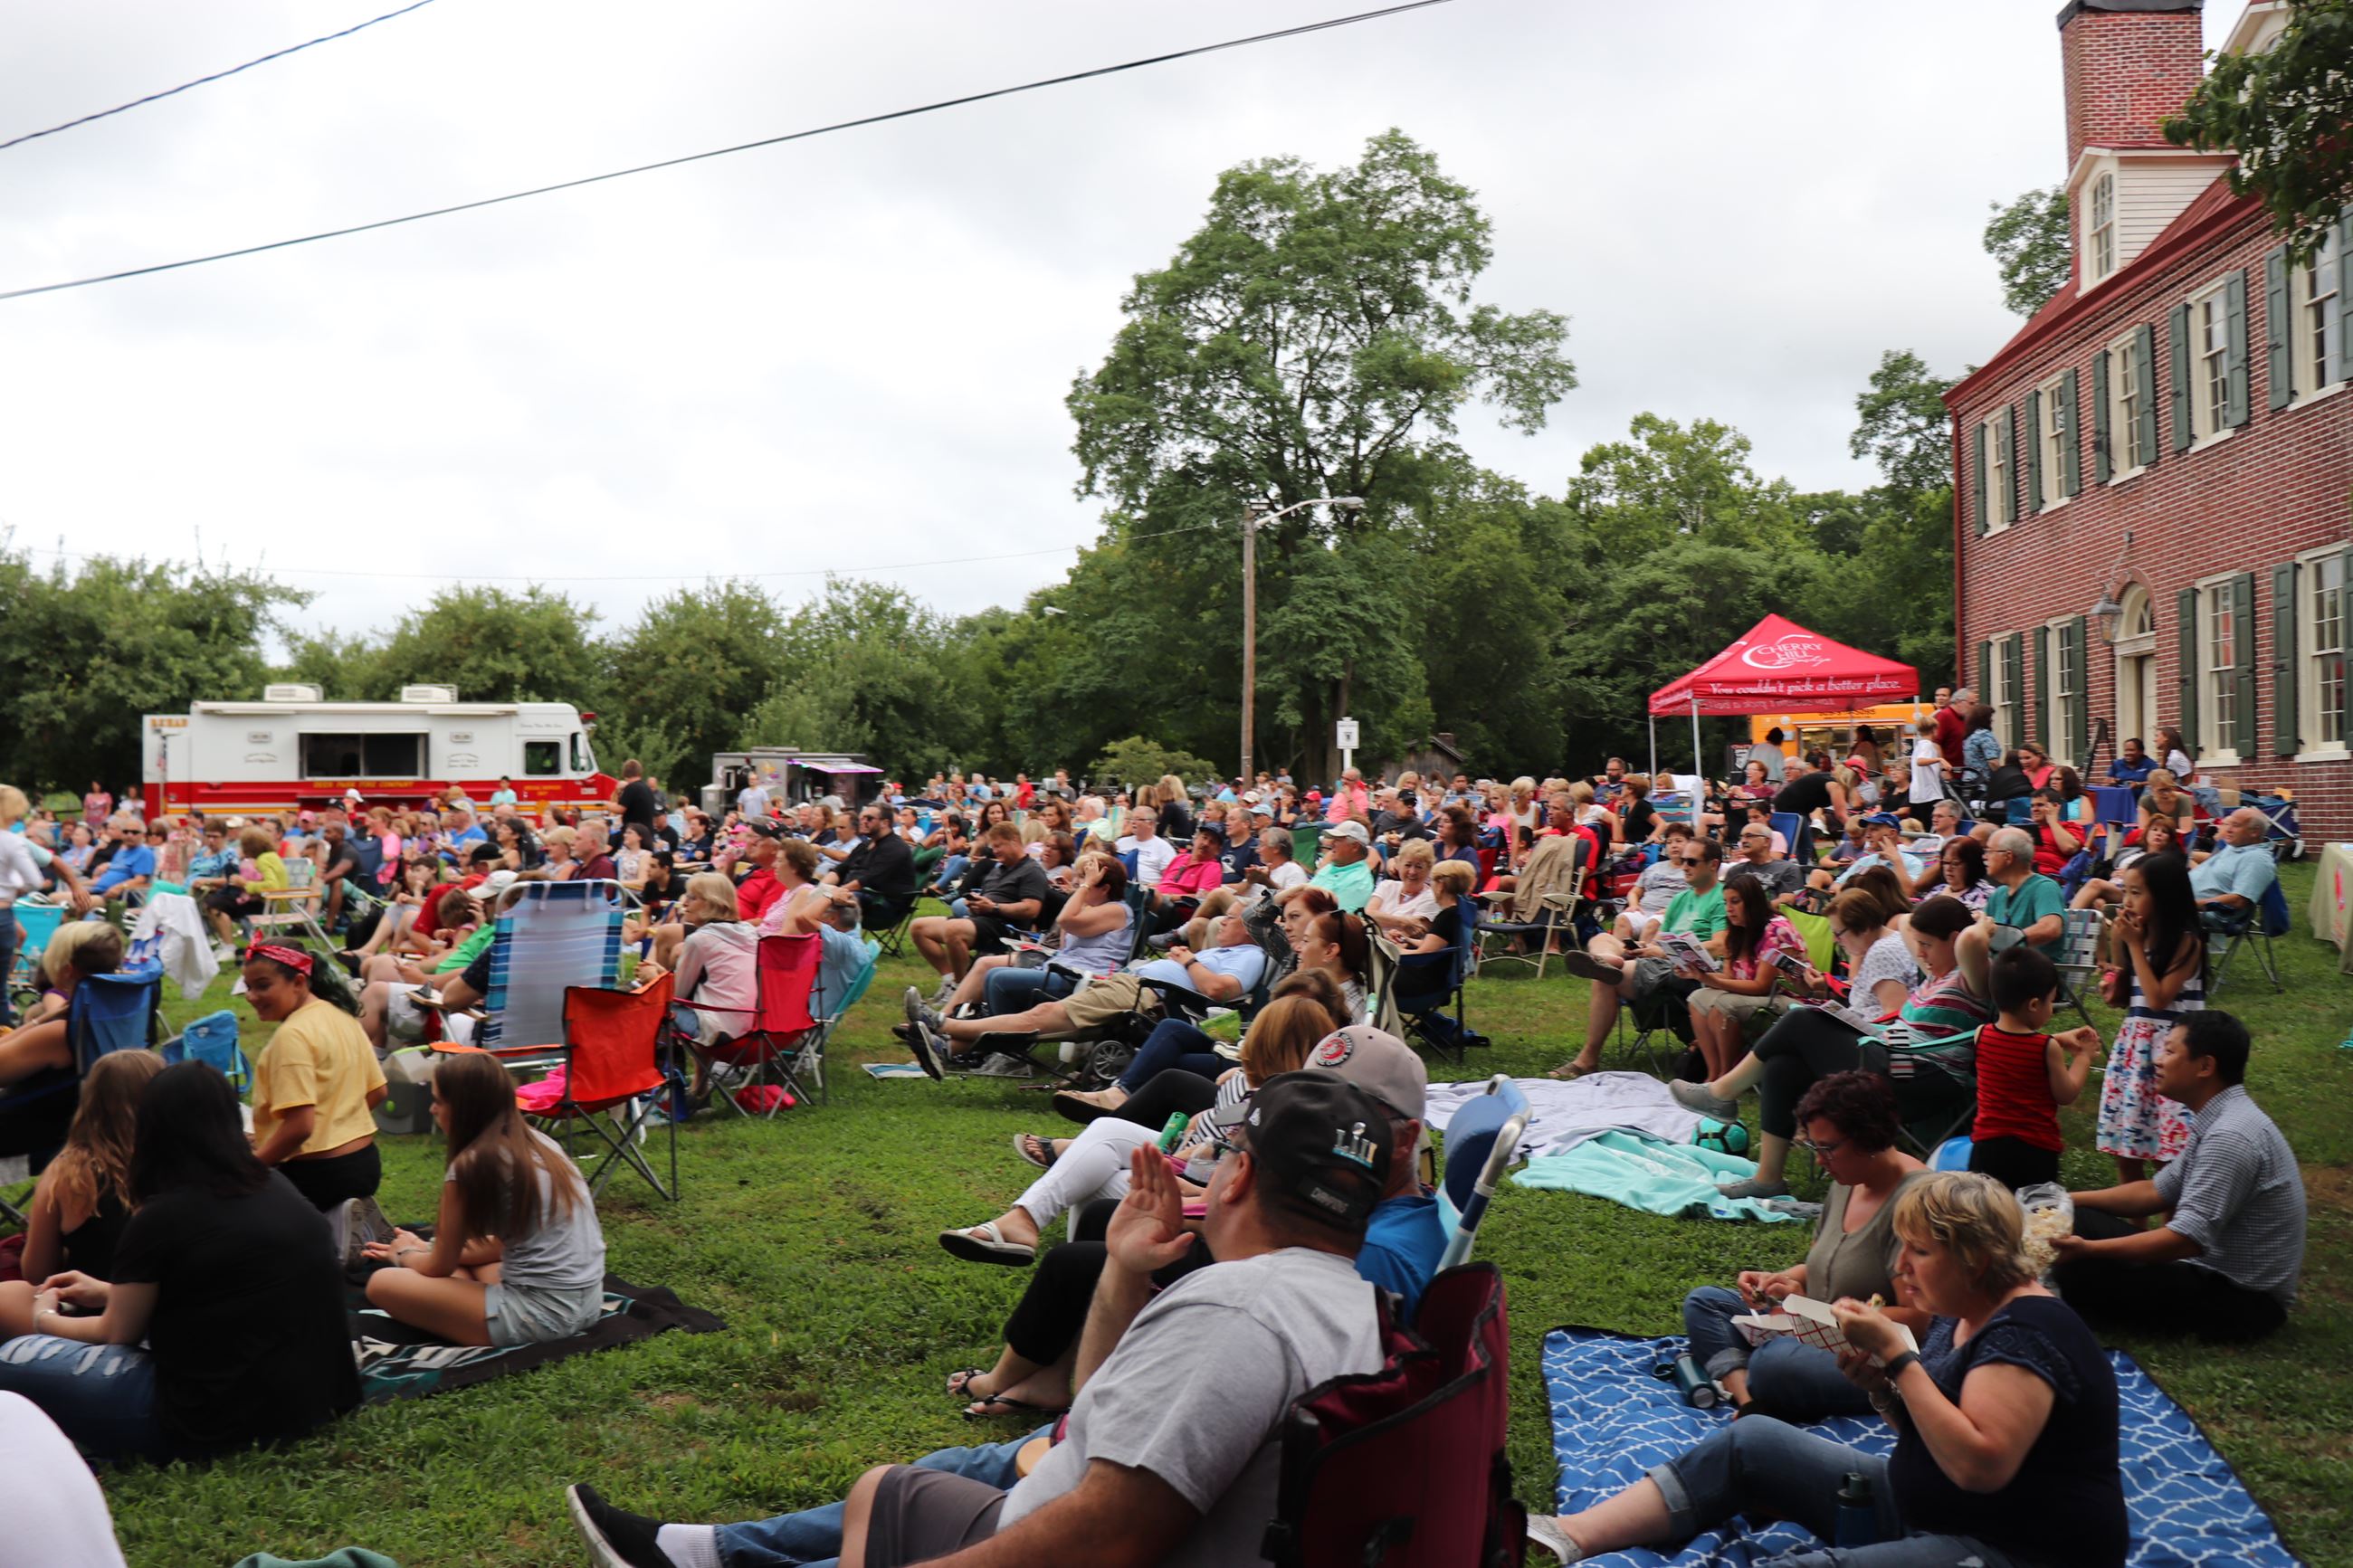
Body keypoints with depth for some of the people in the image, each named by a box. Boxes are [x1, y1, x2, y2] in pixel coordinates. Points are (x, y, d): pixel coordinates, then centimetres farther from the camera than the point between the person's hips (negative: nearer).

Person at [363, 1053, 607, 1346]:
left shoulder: (471, 1165, -11)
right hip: (587, 1301, 9)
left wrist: (405, 1254, 24)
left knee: (382, 1283, 1)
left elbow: (440, 1268, 3)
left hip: (541, 1314, -9)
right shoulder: (538, 1143, 12)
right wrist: (426, 1250, 29)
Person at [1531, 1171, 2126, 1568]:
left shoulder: (2027, 1332, -19)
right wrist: (1881, 1389, -5)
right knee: (1753, 1443, 0)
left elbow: (1979, 1465, -29)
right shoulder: (1964, 1316, 9)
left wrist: (1896, 1355, -25)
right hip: (1920, 1510, 10)